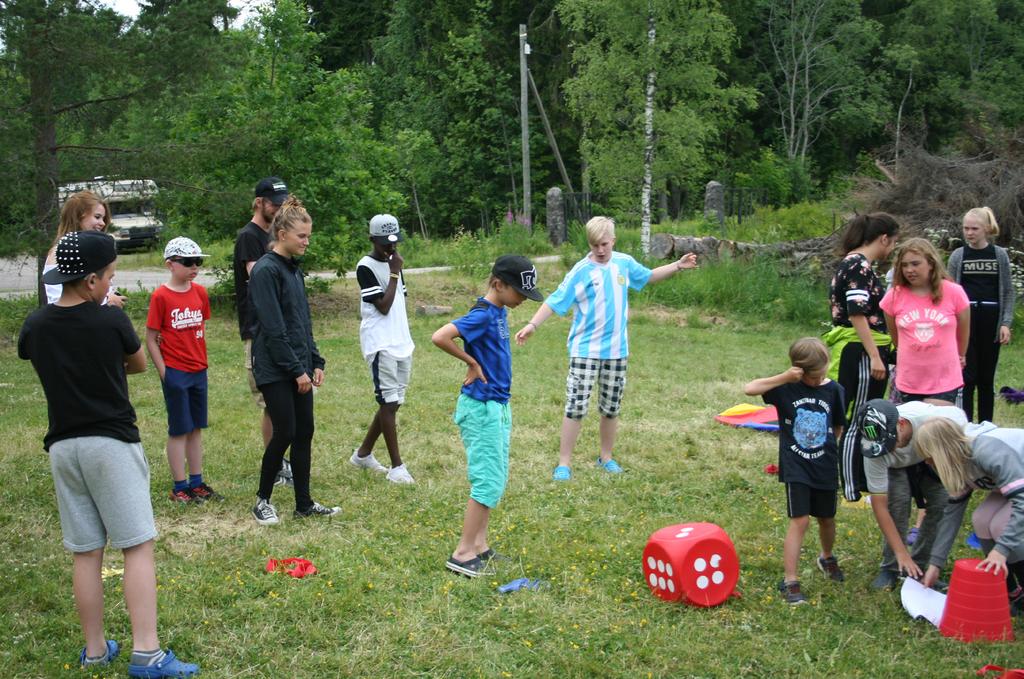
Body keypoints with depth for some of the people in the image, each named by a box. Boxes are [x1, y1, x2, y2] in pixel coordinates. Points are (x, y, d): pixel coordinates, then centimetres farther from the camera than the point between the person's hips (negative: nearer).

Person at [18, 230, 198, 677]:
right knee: (138, 545, -2)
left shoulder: (35, 326, 1)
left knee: (85, 552, 11)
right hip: (112, 443, -5)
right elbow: (139, 365, 7)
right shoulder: (111, 320, -11)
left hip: (63, 447, 5)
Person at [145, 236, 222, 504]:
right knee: (178, 430, 2)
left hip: (199, 371, 5)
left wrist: (202, 360, 9)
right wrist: (163, 372, -10)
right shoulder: (160, 296, -11)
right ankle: (179, 487, 11)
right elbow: (151, 339, -8)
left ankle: (196, 483, 21)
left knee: (196, 428, 12)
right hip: (175, 373, -5)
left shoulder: (200, 292, 4)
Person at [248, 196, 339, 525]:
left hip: (299, 366, 8)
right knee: (285, 432, -4)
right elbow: (273, 329, -18)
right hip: (275, 369, -8)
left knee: (304, 432, 9)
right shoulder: (266, 271, -15)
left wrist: (315, 362, 11)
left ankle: (304, 503, 18)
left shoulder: (294, 269, 12)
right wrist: (297, 370, -16)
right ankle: (262, 500, 15)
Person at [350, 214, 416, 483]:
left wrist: (406, 340, 17)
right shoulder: (366, 267, -11)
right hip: (380, 344, -8)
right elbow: (383, 306, -16)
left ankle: (363, 453, 25)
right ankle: (396, 466, -2)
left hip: (402, 343, 8)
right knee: (389, 403, -7)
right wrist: (395, 274, -12)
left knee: (393, 402, 11)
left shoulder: (393, 262, 14)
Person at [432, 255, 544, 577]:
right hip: (481, 408, -9)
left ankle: (479, 544, 24)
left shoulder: (499, 312, 8)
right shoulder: (483, 315, -19)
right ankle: (463, 553, 1)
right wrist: (472, 363, -18)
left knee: (495, 479, 15)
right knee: (488, 481, -6)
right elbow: (440, 337, -32)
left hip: (498, 406, 9)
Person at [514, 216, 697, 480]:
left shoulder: (625, 263, 2)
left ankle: (606, 457, 30)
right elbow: (555, 301, -13)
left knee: (611, 408, 13)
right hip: (585, 349, -4)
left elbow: (648, 276, 22)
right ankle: (564, 464, 3)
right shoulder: (580, 271, -11)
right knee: (576, 407, -6)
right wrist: (532, 325, -24)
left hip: (616, 349, 4)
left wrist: (678, 266, 14)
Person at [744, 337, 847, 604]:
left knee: (826, 518, 19)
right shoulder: (787, 388, -8)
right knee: (800, 520, -11)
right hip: (796, 468, -3)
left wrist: (827, 445, 1)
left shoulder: (834, 390, -1)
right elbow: (749, 389, -20)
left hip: (826, 467, 4)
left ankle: (827, 558, 49)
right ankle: (790, 582, -4)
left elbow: (838, 427, 13)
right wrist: (784, 378, -24)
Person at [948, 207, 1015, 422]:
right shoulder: (958, 255, 3)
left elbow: (1008, 292, 5)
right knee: (967, 375, -1)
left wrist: (1006, 323, -3)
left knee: (987, 378, 7)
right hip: (965, 321, 0)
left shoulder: (999, 255, 4)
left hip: (991, 322, 1)